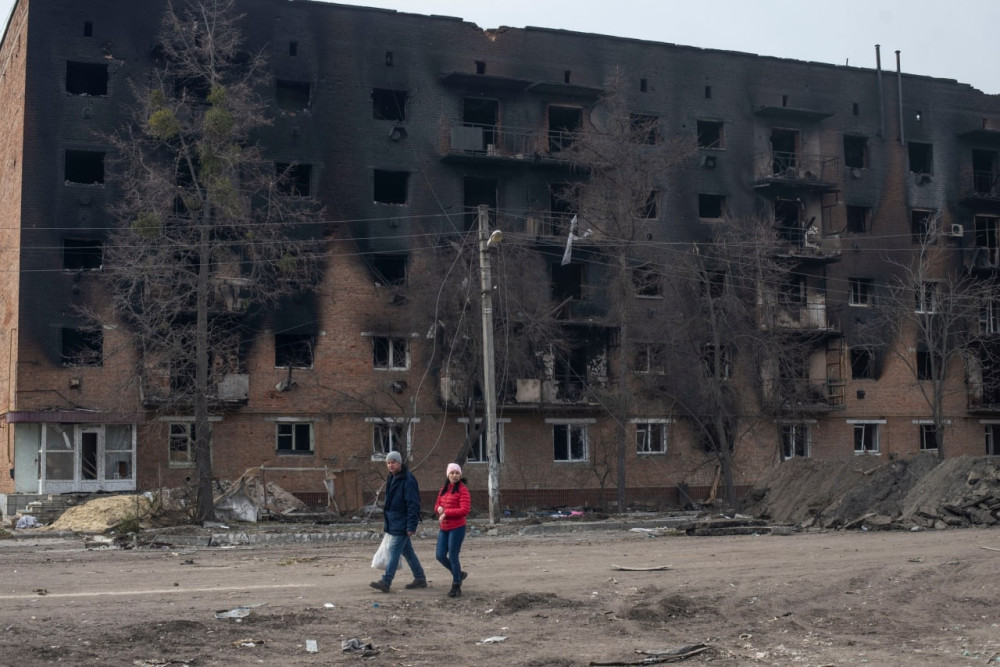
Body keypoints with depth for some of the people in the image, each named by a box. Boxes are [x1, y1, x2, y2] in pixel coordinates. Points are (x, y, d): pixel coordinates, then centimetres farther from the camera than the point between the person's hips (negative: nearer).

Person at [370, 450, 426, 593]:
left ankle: (385, 582, -13)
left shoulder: (408, 480, -16)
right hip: (394, 522, 9)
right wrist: (386, 519, 19)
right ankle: (420, 579, 23)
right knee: (407, 551, 14)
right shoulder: (392, 478, 13)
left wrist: (411, 526, -23)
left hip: (401, 524, -9)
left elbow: (413, 504, -20)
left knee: (394, 550, -11)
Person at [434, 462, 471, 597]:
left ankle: (456, 586, 12)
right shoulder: (443, 489, 12)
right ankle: (459, 574, 30)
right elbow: (437, 504, 19)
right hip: (443, 528, 7)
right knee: (440, 556, 6)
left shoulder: (463, 490, -9)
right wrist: (439, 508, -6)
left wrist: (446, 513, -17)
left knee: (453, 557, -3)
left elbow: (464, 510, -16)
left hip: (457, 528, -7)